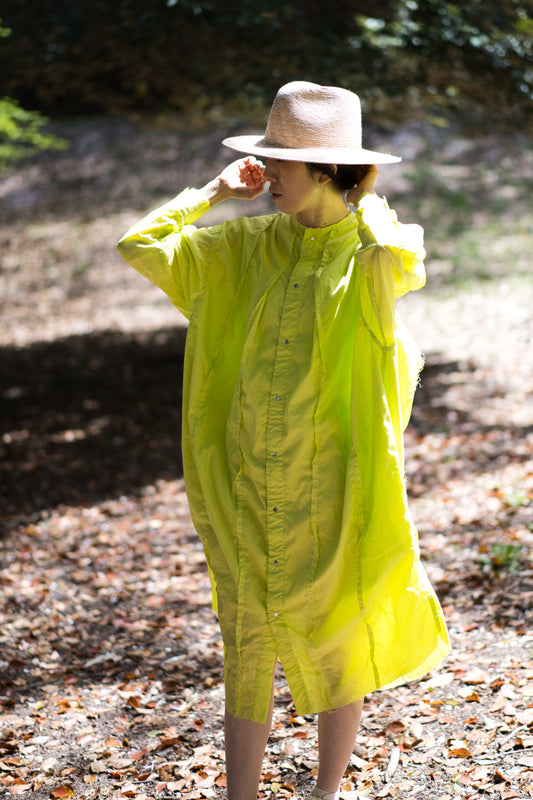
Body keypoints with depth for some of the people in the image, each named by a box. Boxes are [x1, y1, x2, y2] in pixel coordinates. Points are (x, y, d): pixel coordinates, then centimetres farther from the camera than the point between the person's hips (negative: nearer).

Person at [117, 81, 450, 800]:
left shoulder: (371, 254, -8)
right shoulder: (248, 246, 4)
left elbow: (397, 254, -33)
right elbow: (140, 246, 3)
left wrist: (365, 198, -13)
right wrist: (215, 192, 2)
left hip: (332, 490, -3)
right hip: (247, 491, 4)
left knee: (337, 646, 12)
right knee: (246, 646, 11)